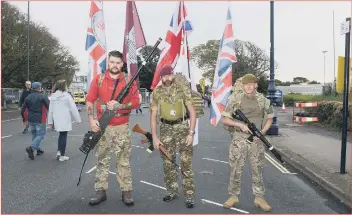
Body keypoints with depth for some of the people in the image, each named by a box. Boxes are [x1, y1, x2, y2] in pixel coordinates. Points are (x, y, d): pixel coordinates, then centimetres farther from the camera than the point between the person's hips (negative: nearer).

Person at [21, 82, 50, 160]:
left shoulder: (27, 97, 7)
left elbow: (23, 110, 9)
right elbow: (50, 107, -15)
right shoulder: (43, 97, -10)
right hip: (40, 120, -6)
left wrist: (24, 119, 23)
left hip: (31, 120, 6)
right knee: (41, 134, 1)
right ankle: (31, 148, -15)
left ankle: (38, 149, 22)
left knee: (34, 134, 18)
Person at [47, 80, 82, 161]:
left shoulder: (53, 96, 5)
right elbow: (73, 108, -11)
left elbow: (50, 109, 9)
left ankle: (59, 152, 12)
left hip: (57, 120, 5)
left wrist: (50, 121, 16)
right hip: (65, 120, -5)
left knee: (61, 135, 22)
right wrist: (78, 119, -3)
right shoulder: (67, 95, -11)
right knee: (64, 136, 4)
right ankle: (62, 156, 9)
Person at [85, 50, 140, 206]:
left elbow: (136, 103, -2)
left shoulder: (129, 80, 1)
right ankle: (100, 191, 19)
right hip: (103, 126, 1)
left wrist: (119, 106, -17)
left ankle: (126, 192, 14)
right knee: (102, 160, 9)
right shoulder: (98, 79, 3)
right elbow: (90, 100, 2)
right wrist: (91, 119, -11)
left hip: (122, 127, -1)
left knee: (124, 161, 5)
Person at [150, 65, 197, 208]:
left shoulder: (183, 88, -6)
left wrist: (191, 133, -12)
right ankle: (172, 191, 26)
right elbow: (153, 115, 4)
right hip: (166, 128, 3)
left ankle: (189, 195, 7)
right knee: (168, 162, 9)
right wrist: (154, 137, -2)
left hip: (182, 126, -3)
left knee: (186, 163, -3)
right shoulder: (157, 92, 1)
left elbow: (192, 111, -6)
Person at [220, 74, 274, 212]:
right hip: (239, 139, -2)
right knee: (236, 169, 5)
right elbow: (224, 119, -3)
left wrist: (262, 132, -4)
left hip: (256, 140, 2)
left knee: (258, 170, 9)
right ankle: (233, 196, 21)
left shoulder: (262, 100, 2)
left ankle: (259, 198, 22)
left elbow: (269, 118, 12)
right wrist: (240, 125, -15)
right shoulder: (235, 99, -4)